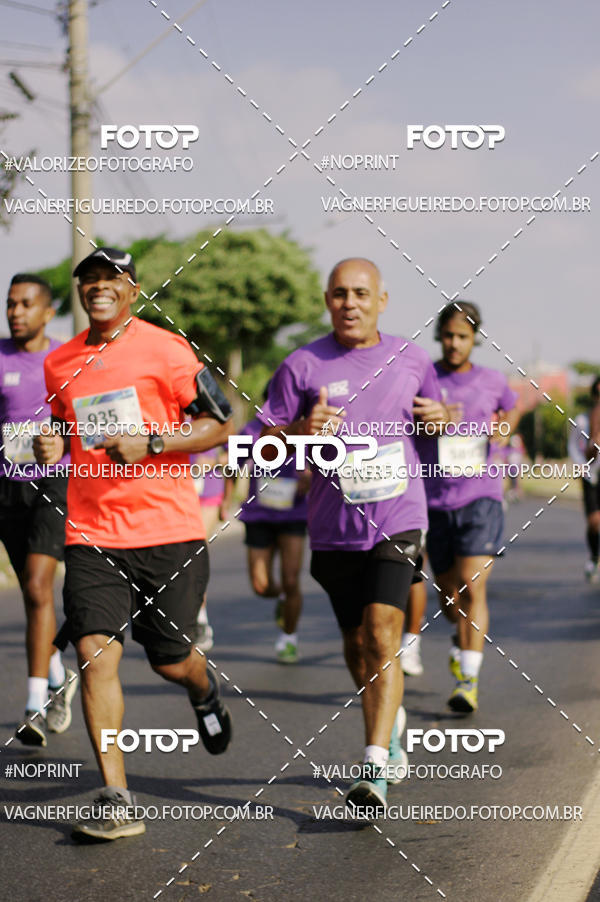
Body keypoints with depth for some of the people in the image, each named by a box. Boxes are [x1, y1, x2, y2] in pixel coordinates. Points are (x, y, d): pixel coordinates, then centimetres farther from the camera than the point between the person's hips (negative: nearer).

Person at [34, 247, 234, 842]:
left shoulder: (164, 349, -4)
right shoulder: (59, 364, 11)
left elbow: (221, 425, -3)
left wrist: (149, 443, -16)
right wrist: (52, 445, 3)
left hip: (169, 530, -3)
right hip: (92, 532, 3)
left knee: (170, 661, 5)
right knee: (94, 653, -12)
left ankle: (204, 690, 45)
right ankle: (115, 799, -9)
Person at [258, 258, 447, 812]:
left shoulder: (411, 360, 6)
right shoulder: (303, 366, -2)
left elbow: (435, 412, 23)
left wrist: (442, 418, -1)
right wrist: (300, 432, -21)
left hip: (397, 520, -1)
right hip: (334, 529, 1)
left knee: (382, 635, -16)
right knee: (356, 644, 14)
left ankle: (375, 769, -20)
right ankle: (391, 721, 43)